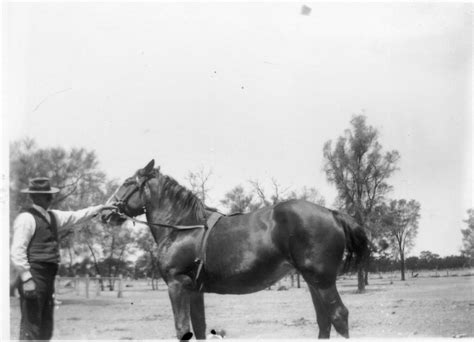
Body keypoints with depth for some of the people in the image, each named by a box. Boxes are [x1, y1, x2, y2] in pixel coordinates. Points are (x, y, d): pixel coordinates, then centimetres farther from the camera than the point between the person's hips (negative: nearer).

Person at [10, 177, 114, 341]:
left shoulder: (52, 216, 14)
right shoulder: (26, 218, -11)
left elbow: (75, 217, 27)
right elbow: (17, 252, -16)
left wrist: (99, 208, 24)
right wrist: (27, 279, -21)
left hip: (48, 278, 9)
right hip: (33, 278, -9)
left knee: (46, 329, 13)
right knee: (31, 326, -9)